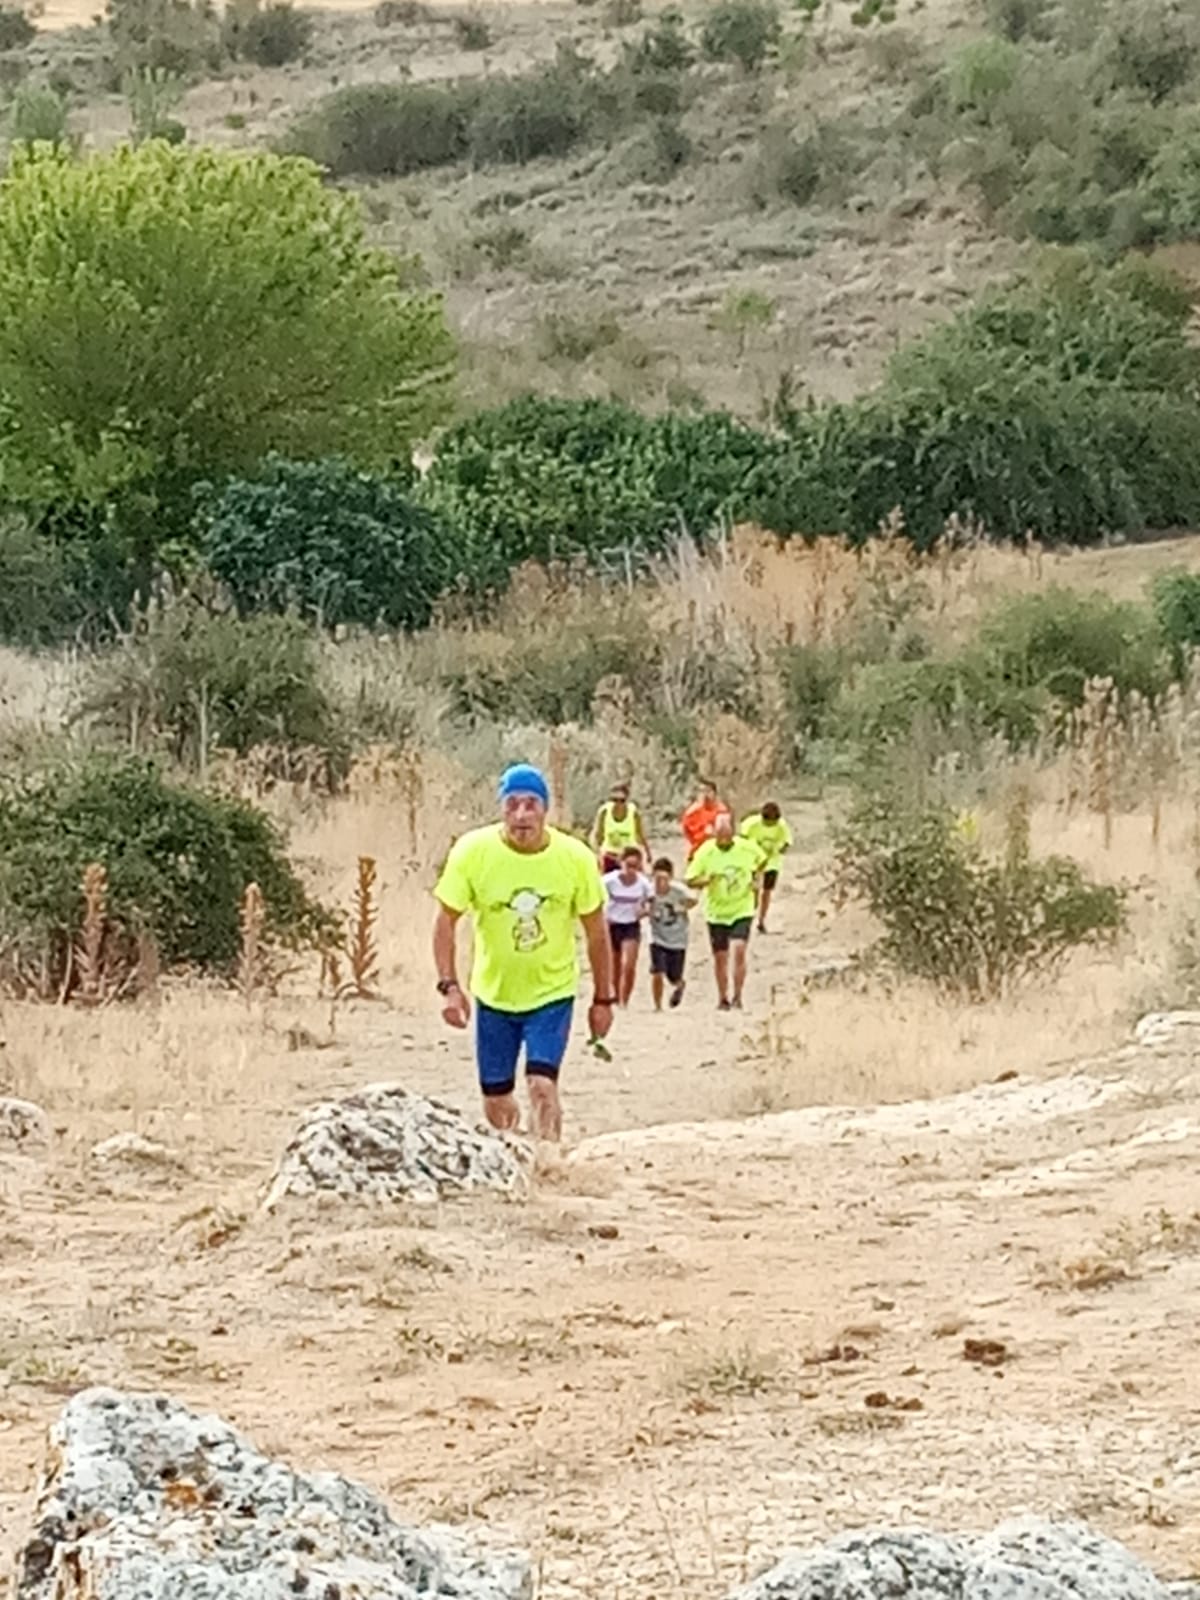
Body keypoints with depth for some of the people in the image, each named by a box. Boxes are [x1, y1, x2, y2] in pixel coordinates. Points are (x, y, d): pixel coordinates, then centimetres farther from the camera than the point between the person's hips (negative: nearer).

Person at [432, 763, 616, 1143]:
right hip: (493, 994, 1)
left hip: (553, 992, -1)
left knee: (543, 1086, -17)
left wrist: (603, 998, 1)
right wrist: (449, 986, -17)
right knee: (496, 1101, 9)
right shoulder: (473, 851, -17)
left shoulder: (576, 858, -16)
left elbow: (596, 931, -3)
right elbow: (446, 921, -8)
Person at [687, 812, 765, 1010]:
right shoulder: (705, 852, -11)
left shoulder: (747, 847, -8)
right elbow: (690, 881, -7)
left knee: (739, 949, -18)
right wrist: (706, 880, -27)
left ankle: (737, 996, -8)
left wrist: (756, 879, -1)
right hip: (716, 912, 1)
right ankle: (723, 998, 24)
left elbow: (761, 861, 15)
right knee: (720, 957, 6)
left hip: (742, 910, -1)